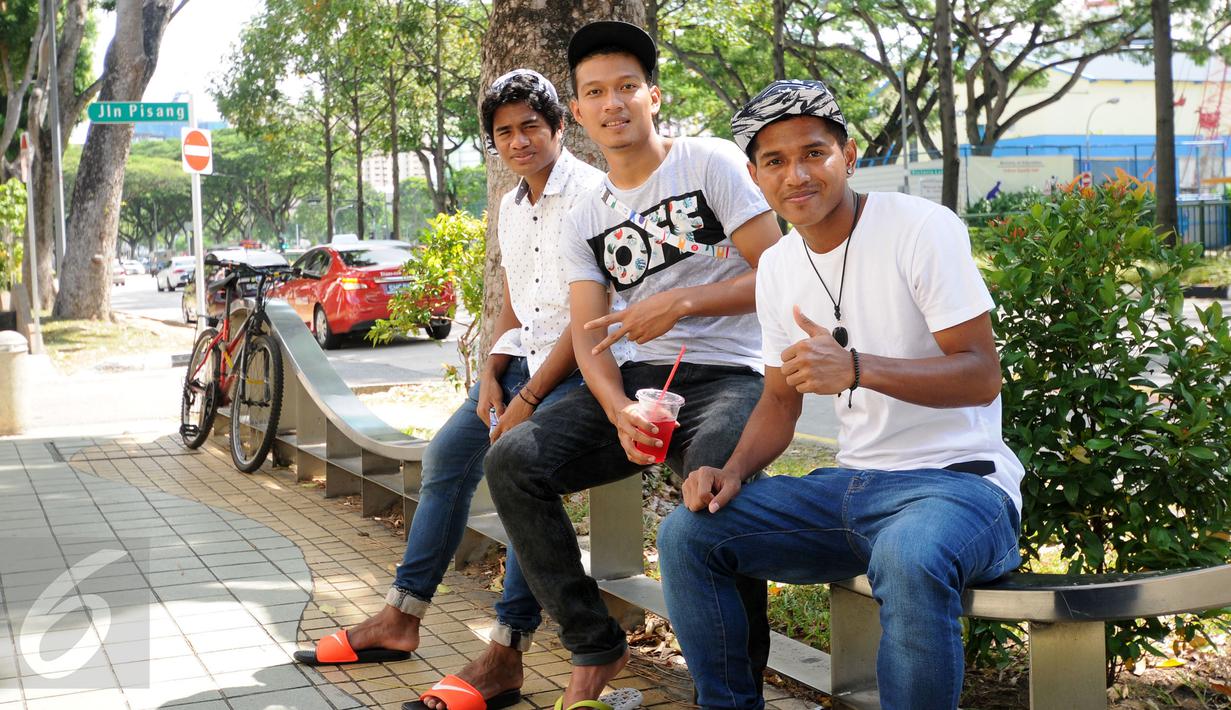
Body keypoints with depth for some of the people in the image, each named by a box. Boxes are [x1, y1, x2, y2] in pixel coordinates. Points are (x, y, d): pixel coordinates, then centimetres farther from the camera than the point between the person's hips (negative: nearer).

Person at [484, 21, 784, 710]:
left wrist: (680, 302, -16)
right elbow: (590, 337, 6)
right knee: (514, 460, -18)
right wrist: (619, 412, -15)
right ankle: (596, 647, -7)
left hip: (729, 375, -5)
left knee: (712, 473, -39)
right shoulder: (586, 219, 15)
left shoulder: (711, 161, 1)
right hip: (638, 377, 5)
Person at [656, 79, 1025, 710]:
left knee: (908, 559, -40)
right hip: (851, 486, 7)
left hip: (956, 478, -6)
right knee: (685, 534, -5)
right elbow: (781, 400, 17)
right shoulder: (778, 266, 10)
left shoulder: (923, 228, -11)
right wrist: (733, 470, -4)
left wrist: (856, 368, -29)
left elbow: (983, 376, -15)